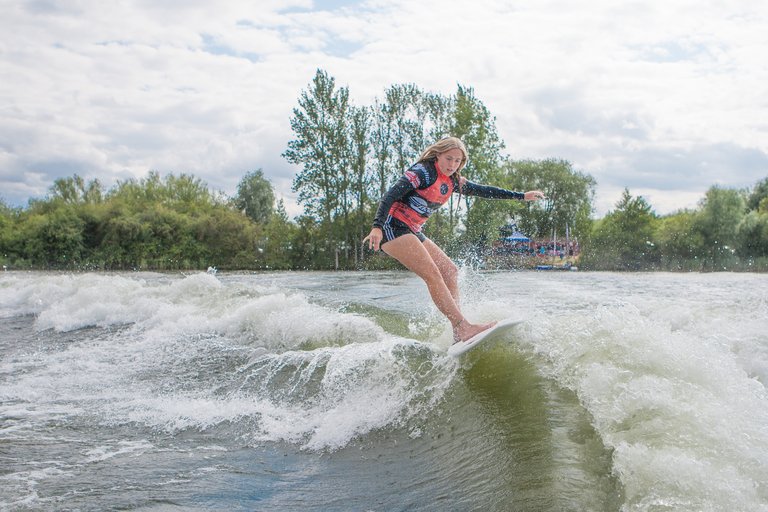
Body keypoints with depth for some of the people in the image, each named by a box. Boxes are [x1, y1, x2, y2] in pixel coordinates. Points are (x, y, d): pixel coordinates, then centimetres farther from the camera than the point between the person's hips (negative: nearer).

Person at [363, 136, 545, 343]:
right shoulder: (423, 171, -12)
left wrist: (522, 196, 21)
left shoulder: (453, 182, 12)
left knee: (450, 271, 3)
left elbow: (483, 191, 21)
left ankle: (458, 333, -2)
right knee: (432, 274, -20)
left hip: (412, 232, 10)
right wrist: (377, 227, -34)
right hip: (393, 227, -10)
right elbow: (390, 195, -21)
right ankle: (463, 327, -26)